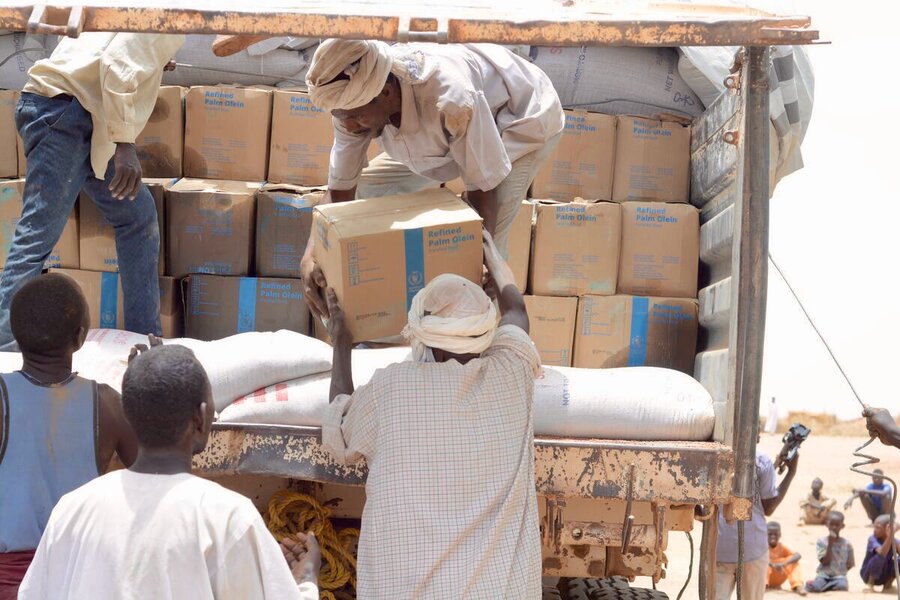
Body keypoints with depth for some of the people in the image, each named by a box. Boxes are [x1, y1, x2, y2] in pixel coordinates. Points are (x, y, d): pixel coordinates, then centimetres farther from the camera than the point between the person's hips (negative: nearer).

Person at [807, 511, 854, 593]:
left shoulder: (846, 544, 4)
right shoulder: (821, 541, 0)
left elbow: (850, 565, 11)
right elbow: (825, 562, -9)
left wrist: (841, 571, -5)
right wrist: (830, 544, -13)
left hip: (839, 575, 1)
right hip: (824, 575, -1)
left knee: (842, 586, -35)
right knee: (814, 587, -32)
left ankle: (826, 586, -6)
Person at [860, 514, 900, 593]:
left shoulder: (894, 541, -10)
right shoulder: (872, 539, -22)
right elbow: (882, 553, -41)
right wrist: (889, 537, -51)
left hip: (885, 576, 4)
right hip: (868, 574, -4)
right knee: (880, 557, -33)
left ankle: (888, 584, 3)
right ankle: (870, 583, -8)